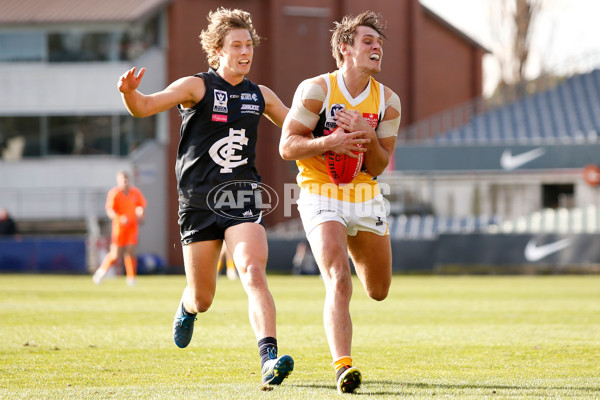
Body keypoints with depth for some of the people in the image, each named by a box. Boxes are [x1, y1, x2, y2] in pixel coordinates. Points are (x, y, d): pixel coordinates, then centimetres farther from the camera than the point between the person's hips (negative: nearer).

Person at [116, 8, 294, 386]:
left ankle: (269, 358, -32)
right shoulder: (197, 87, -3)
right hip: (199, 200, -2)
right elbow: (146, 106, -15)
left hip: (242, 199, 2)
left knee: (254, 272, -23)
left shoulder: (261, 96, 11)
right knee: (203, 298, 7)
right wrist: (130, 92, -37)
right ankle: (187, 309, 46)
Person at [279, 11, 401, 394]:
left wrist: (368, 137, -21)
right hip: (321, 196, -4)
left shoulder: (388, 101, -1)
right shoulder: (316, 90, -11)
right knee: (339, 281, -24)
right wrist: (330, 141, -27)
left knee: (379, 291, 15)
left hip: (366, 198, 5)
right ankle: (343, 367, -29)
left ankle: (357, 254, 51)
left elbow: (377, 167, 0)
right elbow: (287, 146, -11)